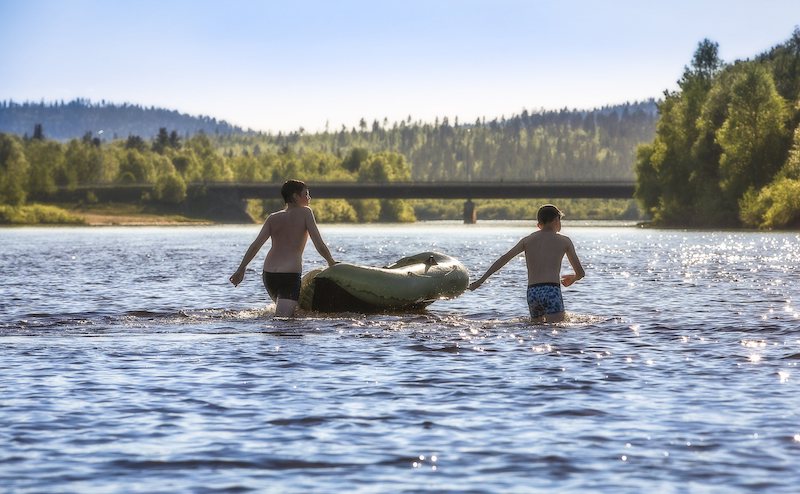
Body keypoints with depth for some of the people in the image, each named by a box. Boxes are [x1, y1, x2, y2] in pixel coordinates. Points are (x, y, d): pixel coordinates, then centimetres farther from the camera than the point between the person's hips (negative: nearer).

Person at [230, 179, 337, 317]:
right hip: (291, 275, -6)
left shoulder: (273, 218, 10)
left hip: (268, 274, 6)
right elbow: (319, 245, -4)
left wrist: (241, 269, 4)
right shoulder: (305, 212, 0)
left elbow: (255, 245, 1)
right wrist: (331, 262, 11)